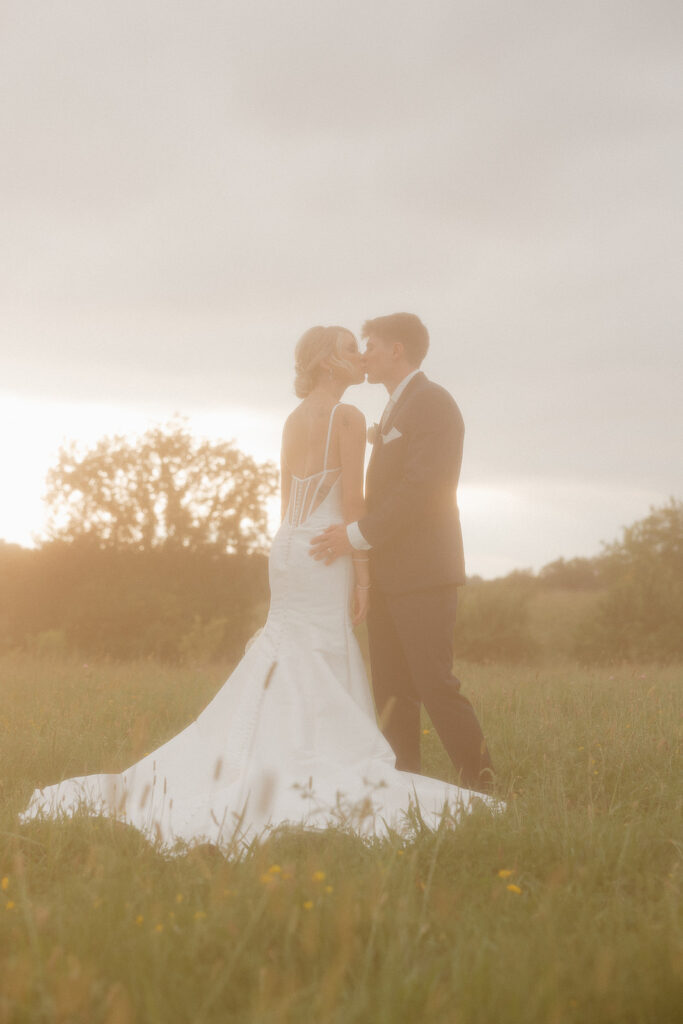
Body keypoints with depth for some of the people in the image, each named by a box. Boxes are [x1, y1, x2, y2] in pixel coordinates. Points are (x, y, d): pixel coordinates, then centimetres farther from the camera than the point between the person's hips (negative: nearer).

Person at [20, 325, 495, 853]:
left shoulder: (294, 420, 15)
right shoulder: (348, 417, -9)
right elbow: (353, 503, -13)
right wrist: (363, 574, -10)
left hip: (288, 551, 8)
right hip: (325, 554, -8)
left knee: (285, 669, 11)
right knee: (320, 679, -5)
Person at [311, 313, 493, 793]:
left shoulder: (433, 403, -9)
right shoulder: (396, 411, 21)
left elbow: (422, 488, -20)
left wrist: (358, 535, -18)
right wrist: (359, 537, 9)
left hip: (423, 573, -9)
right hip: (389, 574, 9)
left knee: (435, 684, -7)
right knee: (392, 692, 6)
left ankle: (481, 784, 3)